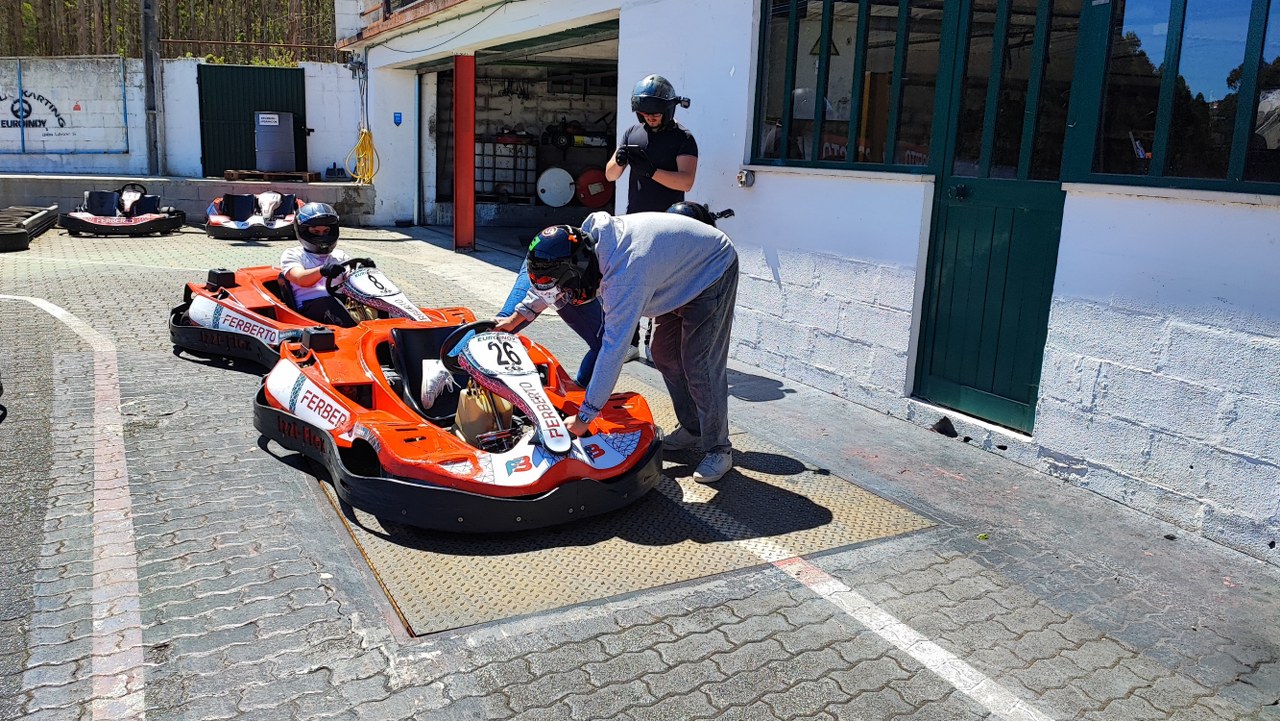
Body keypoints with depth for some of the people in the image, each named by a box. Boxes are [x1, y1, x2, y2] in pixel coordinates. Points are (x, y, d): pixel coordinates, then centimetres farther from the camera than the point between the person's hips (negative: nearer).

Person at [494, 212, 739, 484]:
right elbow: (549, 277, 8)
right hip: (682, 271, 9)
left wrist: (585, 416, -33)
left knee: (699, 365, -11)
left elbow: (613, 350, -39)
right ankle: (692, 429, 24)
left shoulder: (625, 275, -40)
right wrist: (516, 317, 13)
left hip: (714, 270, -9)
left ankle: (718, 450, 2)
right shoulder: (587, 238, -15)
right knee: (664, 354, 11)